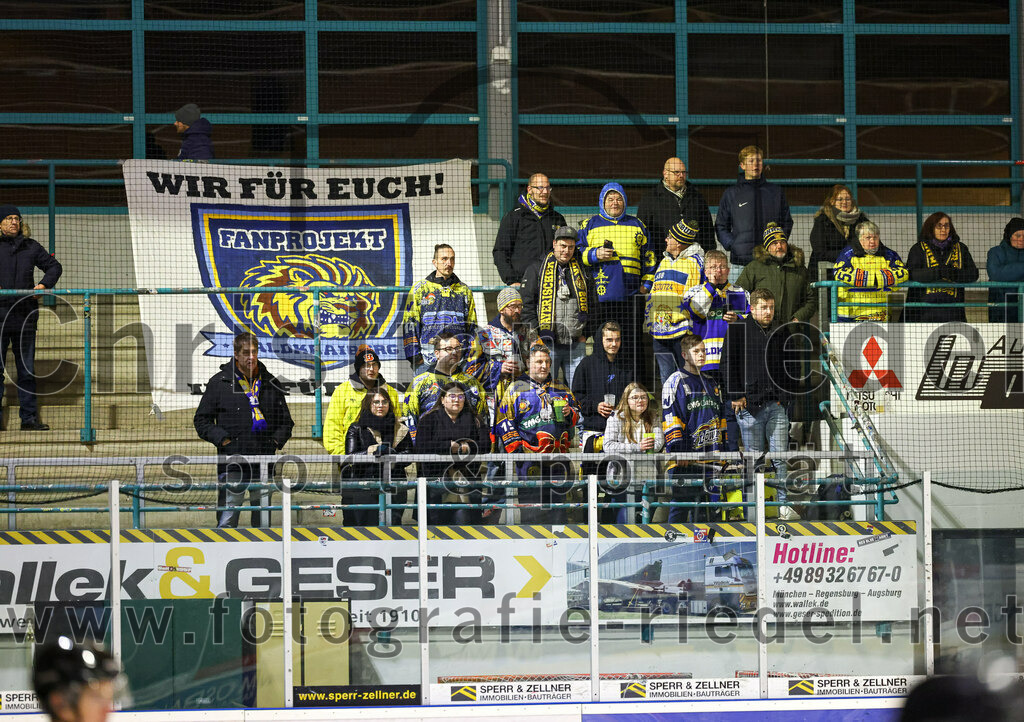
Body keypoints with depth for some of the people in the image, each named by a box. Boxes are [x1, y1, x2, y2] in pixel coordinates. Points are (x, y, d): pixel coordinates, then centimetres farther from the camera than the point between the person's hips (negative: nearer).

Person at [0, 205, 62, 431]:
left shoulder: (30, 247, 12)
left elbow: (54, 266, 19)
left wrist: (44, 284, 1)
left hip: (24, 317, 3)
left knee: (27, 370, 6)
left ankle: (29, 418, 10)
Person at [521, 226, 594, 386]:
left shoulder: (582, 272, 14)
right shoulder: (537, 270, 4)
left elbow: (591, 305, 18)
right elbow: (527, 304, 0)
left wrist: (585, 333, 7)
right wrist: (535, 334, -7)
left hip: (576, 344, 3)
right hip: (547, 343, -3)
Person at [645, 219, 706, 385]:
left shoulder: (693, 261, -3)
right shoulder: (664, 261, 21)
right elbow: (652, 295, 26)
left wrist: (690, 326, -14)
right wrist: (648, 325, 20)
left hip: (682, 329, -7)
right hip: (659, 331, 7)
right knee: (666, 377, 9)